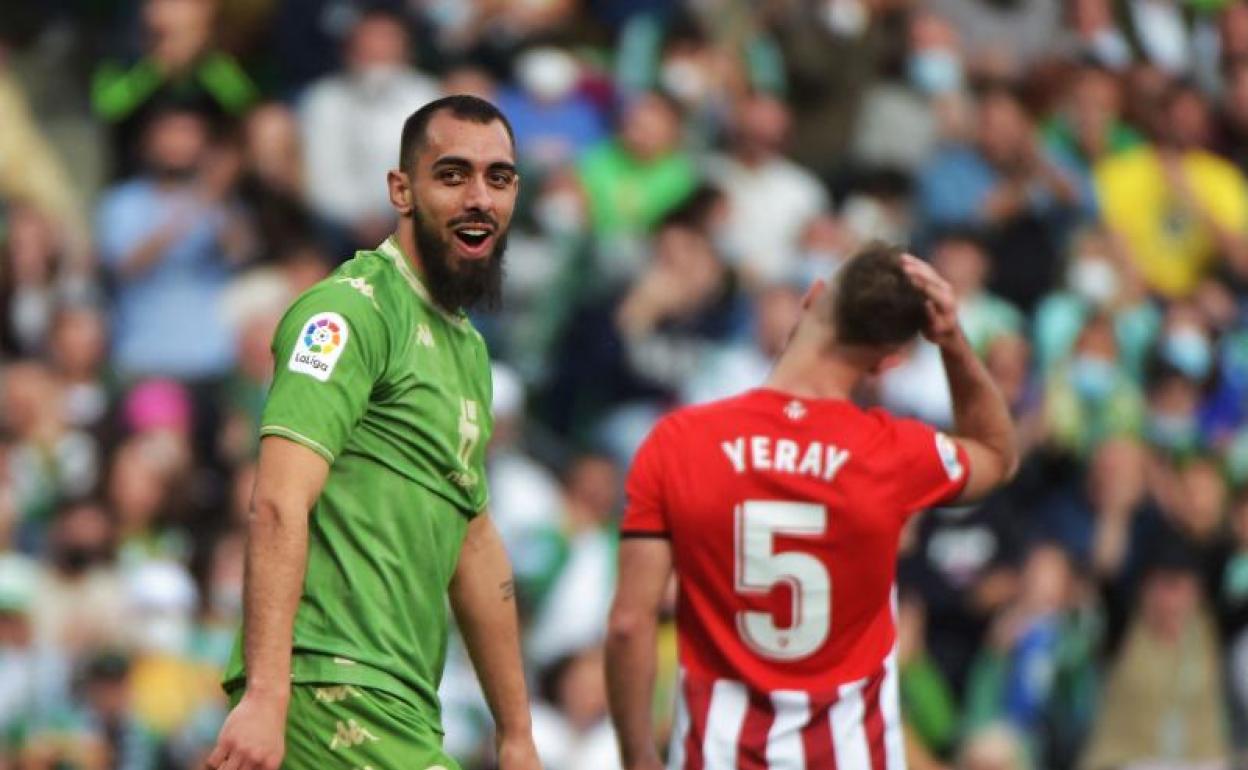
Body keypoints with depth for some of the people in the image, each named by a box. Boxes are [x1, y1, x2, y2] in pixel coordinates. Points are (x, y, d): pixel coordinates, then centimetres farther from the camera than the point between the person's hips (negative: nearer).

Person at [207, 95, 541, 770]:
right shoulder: (351, 310, -7)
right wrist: (265, 696, -27)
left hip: (401, 707, 9)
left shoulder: (468, 347, 23)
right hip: (336, 691, -9)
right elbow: (279, 505, -18)